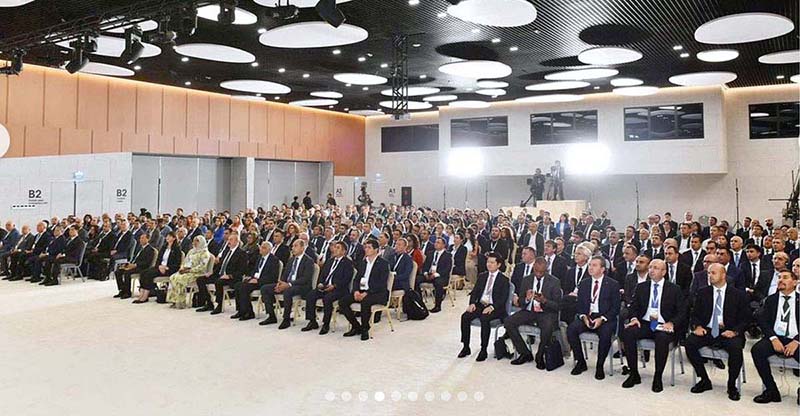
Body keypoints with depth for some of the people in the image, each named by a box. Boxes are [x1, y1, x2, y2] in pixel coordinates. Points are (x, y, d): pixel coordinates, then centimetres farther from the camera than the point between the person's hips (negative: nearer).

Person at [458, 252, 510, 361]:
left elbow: (503, 298, -9)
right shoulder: (482, 276, 16)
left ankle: (484, 350, -23)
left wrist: (492, 307, -23)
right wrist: (472, 303, -8)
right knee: (465, 316, -20)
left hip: (495, 308, -5)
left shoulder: (504, 280, -1)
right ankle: (466, 347, -9)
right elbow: (475, 291, 12)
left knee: (484, 318, -34)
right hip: (480, 305, 5)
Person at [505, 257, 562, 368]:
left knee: (548, 328, -37)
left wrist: (544, 301, -24)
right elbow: (520, 303, 8)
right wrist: (526, 299, -16)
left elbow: (557, 305, -5)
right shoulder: (526, 280, 8)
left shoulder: (554, 282, -2)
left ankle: (539, 356, -8)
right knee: (508, 322, -20)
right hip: (529, 311, 4)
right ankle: (525, 353, -5)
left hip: (546, 312, -3)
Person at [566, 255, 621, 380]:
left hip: (605, 318, -3)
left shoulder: (613, 284, 2)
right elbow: (579, 304, 11)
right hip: (586, 317, 3)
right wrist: (584, 316, -10)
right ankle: (581, 362, -6)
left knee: (605, 334, -35)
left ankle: (600, 366, -13)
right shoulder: (583, 283, 14)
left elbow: (615, 308, -3)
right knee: (571, 329, -24)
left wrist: (602, 319, -17)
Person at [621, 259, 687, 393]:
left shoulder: (674, 289, 6)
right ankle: (634, 374, -15)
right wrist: (634, 318, -10)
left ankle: (658, 377, -19)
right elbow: (633, 306, 12)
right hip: (644, 324, 3)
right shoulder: (641, 287, 14)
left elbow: (682, 312, 2)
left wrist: (671, 323, -17)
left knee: (662, 338, -37)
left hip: (664, 326, -3)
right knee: (627, 333, -27)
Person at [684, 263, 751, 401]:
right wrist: (697, 326, -9)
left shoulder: (739, 295, 5)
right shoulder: (703, 293, 13)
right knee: (689, 342, -25)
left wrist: (735, 331, -16)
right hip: (707, 331, 3)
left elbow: (746, 319, 2)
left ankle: (731, 385, -10)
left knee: (736, 347, -34)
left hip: (728, 332, -2)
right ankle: (704, 380, -5)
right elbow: (694, 314, 12)